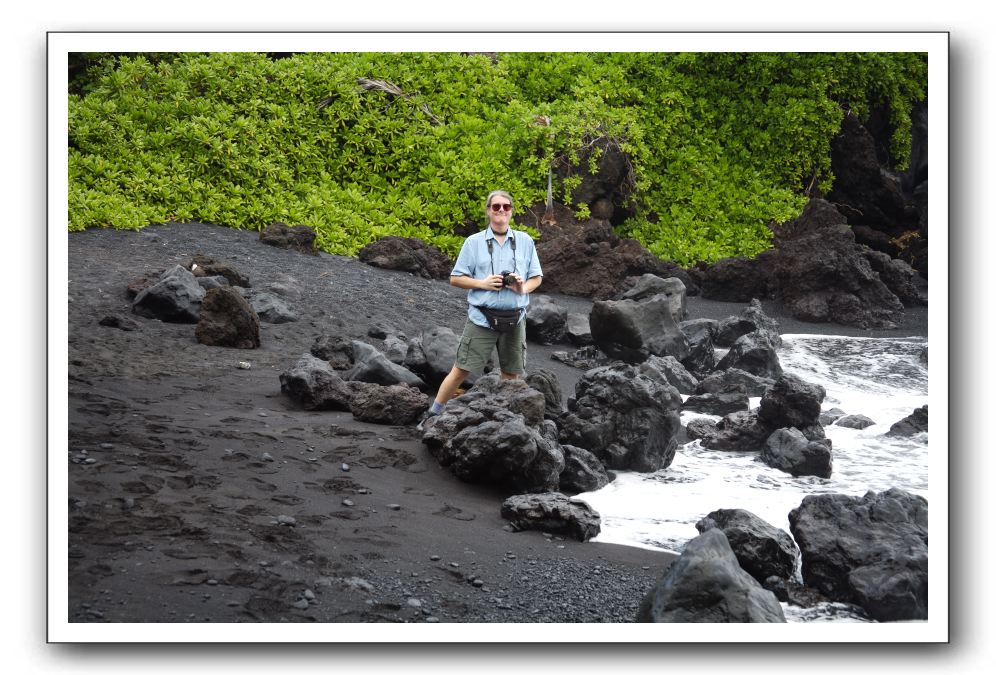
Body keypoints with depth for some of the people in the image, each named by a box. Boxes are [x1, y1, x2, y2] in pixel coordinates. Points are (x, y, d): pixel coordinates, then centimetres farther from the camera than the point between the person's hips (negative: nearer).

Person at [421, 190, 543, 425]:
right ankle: (433, 413, 8)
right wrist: (482, 283, -13)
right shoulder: (474, 242, 2)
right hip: (482, 319, -2)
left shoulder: (525, 241, 8)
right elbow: (455, 278, 2)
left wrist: (524, 288, -9)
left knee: (511, 374, 8)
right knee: (461, 370, -2)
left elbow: (537, 277, 13)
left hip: (514, 319, 2)